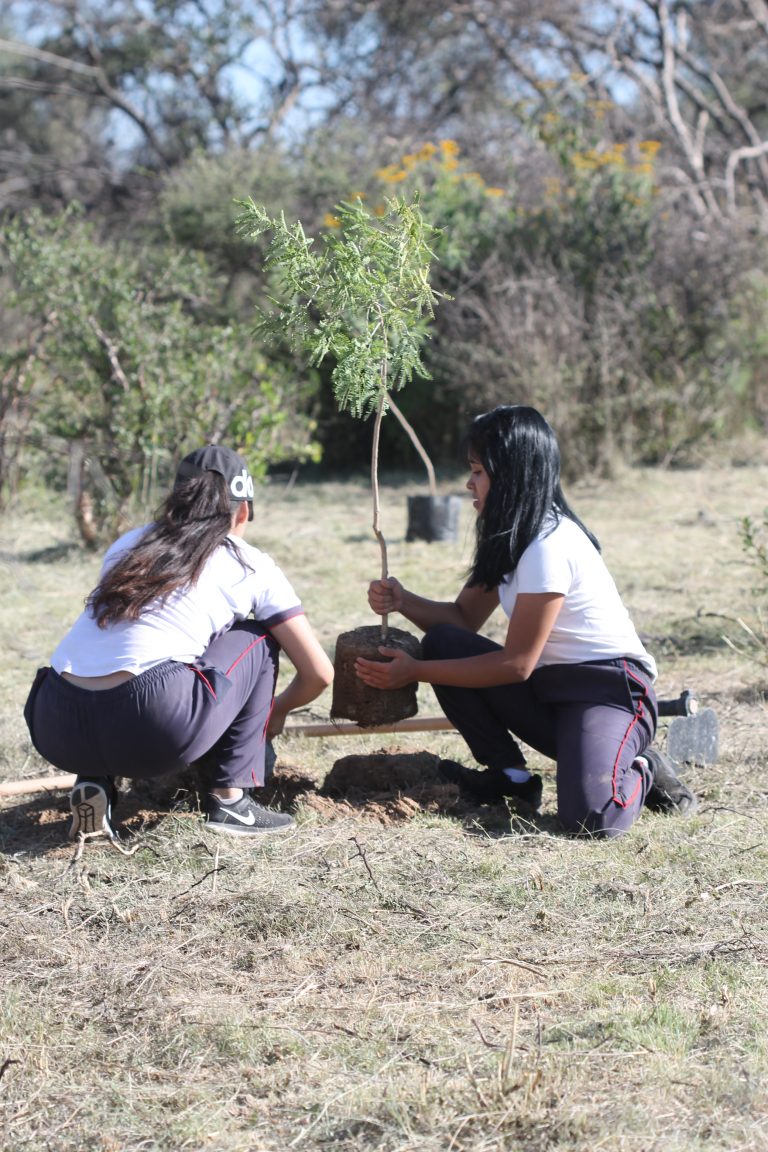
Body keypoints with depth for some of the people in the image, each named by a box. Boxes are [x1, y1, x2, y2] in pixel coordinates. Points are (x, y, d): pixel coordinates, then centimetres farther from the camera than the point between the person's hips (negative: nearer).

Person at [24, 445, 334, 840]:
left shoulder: (129, 544, 28)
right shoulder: (251, 566, 17)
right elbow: (318, 673, 20)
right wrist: (277, 711, 42)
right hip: (157, 731, -4)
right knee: (258, 638, 23)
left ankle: (93, 782, 15)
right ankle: (230, 799, 16)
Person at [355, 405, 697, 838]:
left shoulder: (549, 546, -22)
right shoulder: (508, 539, 7)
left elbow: (516, 664, -19)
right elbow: (464, 618, 11)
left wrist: (415, 672, -16)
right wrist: (404, 602, -8)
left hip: (610, 686, -9)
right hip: (547, 686, 9)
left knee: (590, 816, -33)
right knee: (443, 643, -10)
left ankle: (641, 772, 2)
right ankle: (510, 775, 0)